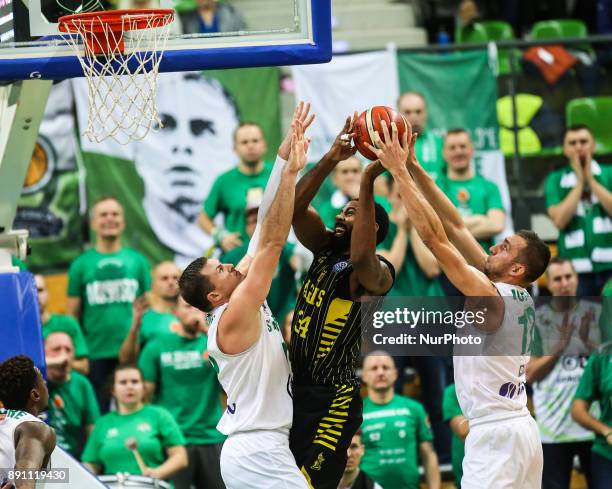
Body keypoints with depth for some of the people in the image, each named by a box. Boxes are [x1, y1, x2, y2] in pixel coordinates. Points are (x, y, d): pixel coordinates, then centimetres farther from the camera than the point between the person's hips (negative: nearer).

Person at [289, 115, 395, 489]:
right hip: (297, 388, 8)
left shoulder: (378, 272, -12)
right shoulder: (326, 249, 11)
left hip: (333, 400, -8)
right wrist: (331, 160, -13)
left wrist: (368, 182, -36)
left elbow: (361, 259, -36)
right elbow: (295, 207, -1)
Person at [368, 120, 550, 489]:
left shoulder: (491, 299, -14)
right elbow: (456, 227, 11)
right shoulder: (522, 299, 10)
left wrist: (398, 170, -14)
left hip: (495, 434, -10)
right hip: (522, 429, 10)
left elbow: (433, 236, -18)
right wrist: (414, 168, 10)